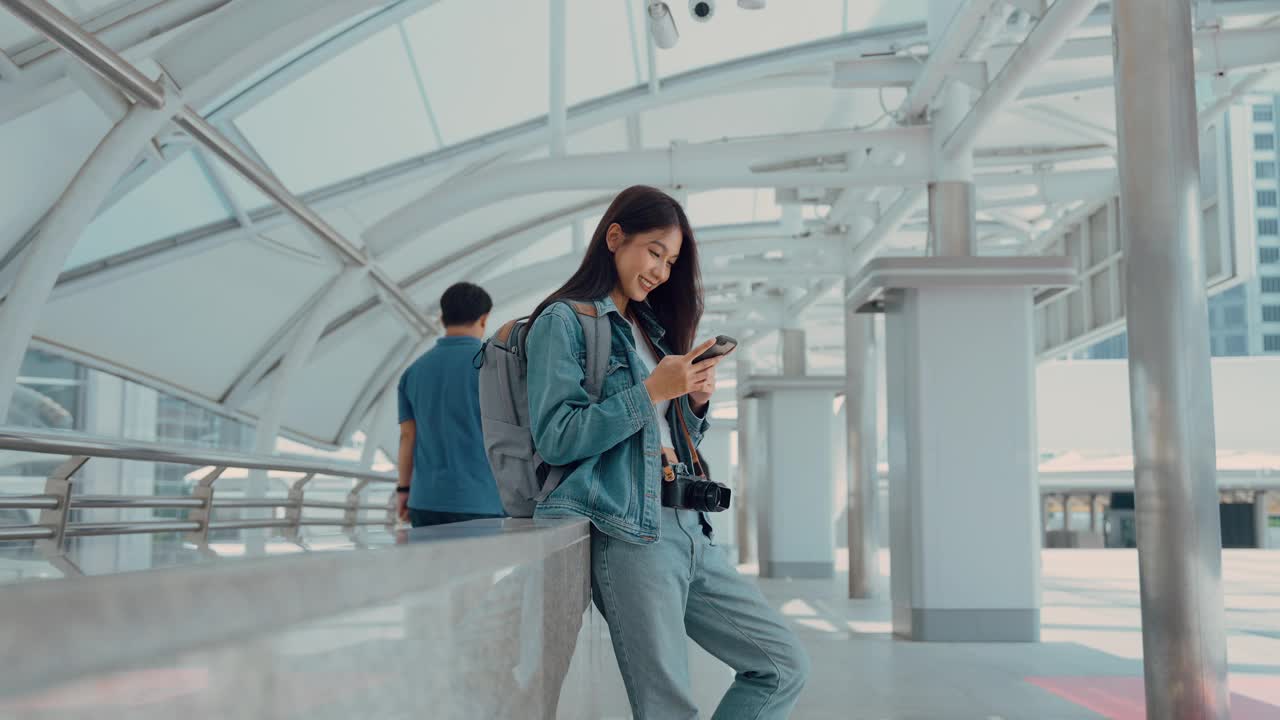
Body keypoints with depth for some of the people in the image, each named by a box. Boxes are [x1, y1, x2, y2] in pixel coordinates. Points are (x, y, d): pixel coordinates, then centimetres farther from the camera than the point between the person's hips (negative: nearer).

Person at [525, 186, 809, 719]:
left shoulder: (651, 328, 22)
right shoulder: (564, 321, -1)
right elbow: (555, 440, -12)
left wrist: (697, 402, 4)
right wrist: (651, 391, -14)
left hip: (688, 529, 8)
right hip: (631, 533, -8)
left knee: (785, 665, 4)